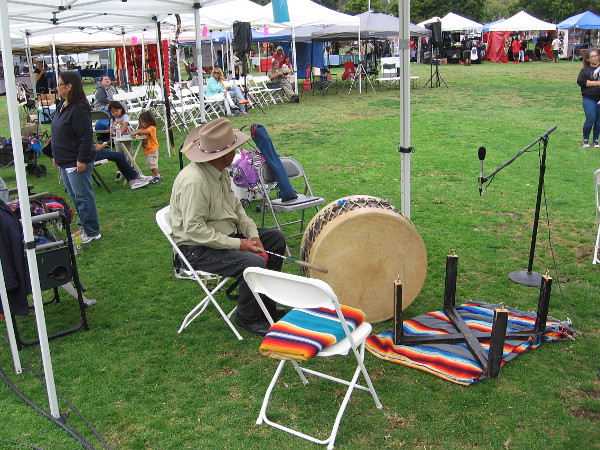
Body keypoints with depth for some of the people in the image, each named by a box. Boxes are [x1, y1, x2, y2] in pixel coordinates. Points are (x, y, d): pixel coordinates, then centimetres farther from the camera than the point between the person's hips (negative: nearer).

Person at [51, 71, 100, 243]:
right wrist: (56, 156, 20)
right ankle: (84, 226, 28)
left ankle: (91, 232, 7)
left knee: (83, 197, -2)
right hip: (65, 162, 10)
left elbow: (86, 137, -22)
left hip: (77, 163, -10)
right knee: (74, 196, 17)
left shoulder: (79, 109, -19)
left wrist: (82, 160, -22)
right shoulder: (62, 106, 12)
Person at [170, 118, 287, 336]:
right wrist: (237, 244, -26)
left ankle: (267, 304, 20)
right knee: (254, 263, -29)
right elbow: (194, 229, -29)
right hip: (198, 249, -10)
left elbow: (235, 206, 12)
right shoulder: (194, 181, -28)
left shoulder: (220, 171, 2)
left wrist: (251, 234, -3)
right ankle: (249, 317, -2)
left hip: (226, 234, 10)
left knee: (276, 238, 11)